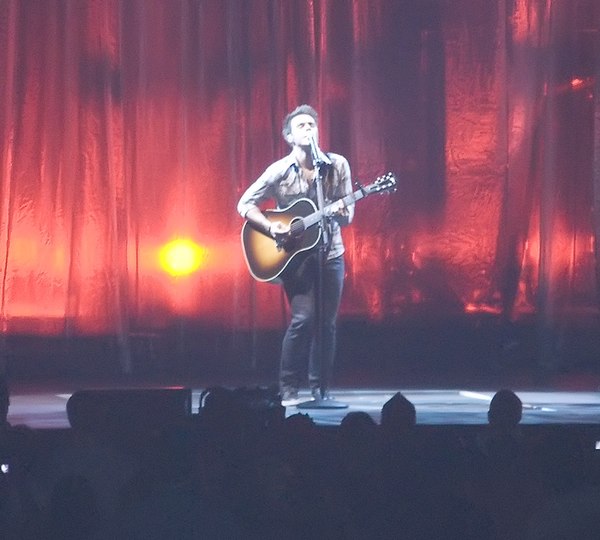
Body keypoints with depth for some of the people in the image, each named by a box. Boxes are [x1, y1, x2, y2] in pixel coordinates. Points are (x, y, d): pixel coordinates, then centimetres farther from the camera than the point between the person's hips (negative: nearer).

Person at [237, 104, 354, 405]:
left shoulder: (338, 166, 0)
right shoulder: (279, 171, -6)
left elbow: (348, 216, 2)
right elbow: (245, 205, -1)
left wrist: (341, 213, -21)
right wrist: (271, 228, -15)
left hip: (330, 253, 3)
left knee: (327, 323, 3)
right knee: (303, 318, -15)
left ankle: (320, 389, 15)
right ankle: (288, 390, -4)